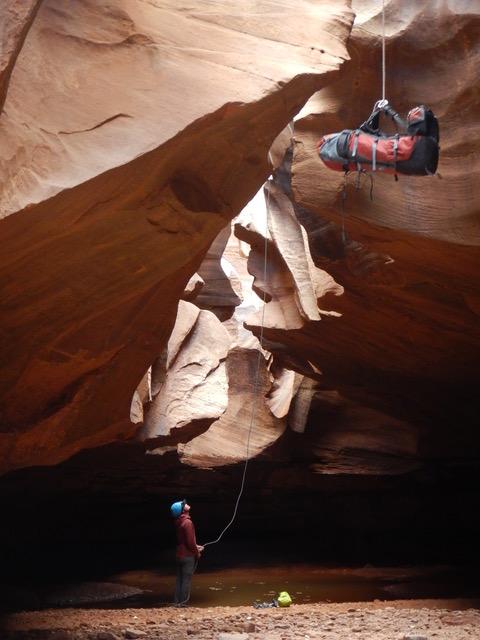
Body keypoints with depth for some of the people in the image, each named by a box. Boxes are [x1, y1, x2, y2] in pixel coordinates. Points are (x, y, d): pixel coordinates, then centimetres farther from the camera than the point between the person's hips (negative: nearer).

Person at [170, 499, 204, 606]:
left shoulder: (179, 522, 8)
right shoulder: (187, 522, -19)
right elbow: (190, 541, -20)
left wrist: (196, 546, 17)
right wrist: (197, 552, -5)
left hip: (180, 555, 8)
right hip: (188, 556, -8)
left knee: (180, 579, 12)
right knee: (186, 580, -2)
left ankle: (177, 602, 17)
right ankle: (183, 603, 1)